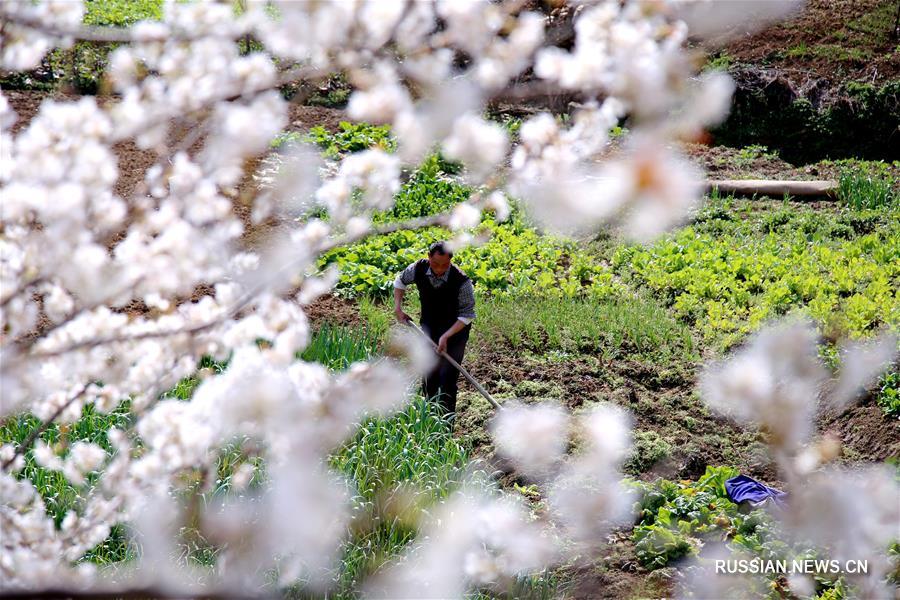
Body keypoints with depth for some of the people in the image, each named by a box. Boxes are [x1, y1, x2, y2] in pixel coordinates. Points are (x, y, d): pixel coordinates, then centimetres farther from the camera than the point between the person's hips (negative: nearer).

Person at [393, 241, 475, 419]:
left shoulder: (462, 282, -27)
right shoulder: (419, 269, -15)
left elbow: (467, 315, -18)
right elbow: (400, 280, 9)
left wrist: (446, 336, -25)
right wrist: (398, 308, 2)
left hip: (455, 329, -4)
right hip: (429, 326, 4)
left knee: (447, 376, -11)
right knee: (428, 374, 7)